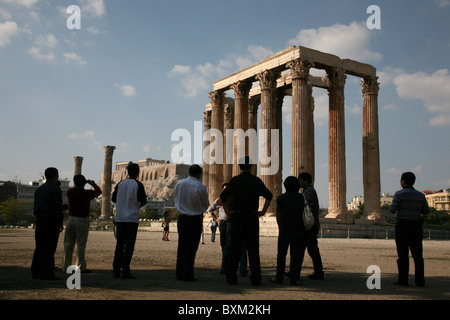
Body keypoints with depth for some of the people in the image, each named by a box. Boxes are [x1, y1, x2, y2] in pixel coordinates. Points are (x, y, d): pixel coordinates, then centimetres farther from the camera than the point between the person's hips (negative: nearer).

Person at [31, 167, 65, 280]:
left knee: (39, 247, 10)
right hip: (51, 220, -7)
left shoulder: (39, 189, 15)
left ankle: (36, 272, 12)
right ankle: (47, 274, -5)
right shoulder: (55, 189, -8)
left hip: (39, 220, 7)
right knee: (49, 248, -5)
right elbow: (59, 208, -12)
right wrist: (61, 223, -6)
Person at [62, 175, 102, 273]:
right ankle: (81, 267, 0)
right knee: (81, 245, -2)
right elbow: (98, 191, 8)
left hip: (71, 219, 5)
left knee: (68, 244, 11)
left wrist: (77, 185, 29)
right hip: (82, 221, -5)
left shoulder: (69, 192, 2)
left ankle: (66, 266, 16)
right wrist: (93, 184, 21)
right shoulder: (87, 193, -9)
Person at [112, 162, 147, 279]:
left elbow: (114, 199, 13)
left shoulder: (120, 184, 6)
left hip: (119, 218, 4)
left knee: (119, 245, 10)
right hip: (132, 218, -4)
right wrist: (140, 204, 14)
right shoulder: (138, 185, -6)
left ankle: (116, 270, 12)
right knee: (129, 245, -1)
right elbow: (143, 201, -8)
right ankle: (125, 271, -4)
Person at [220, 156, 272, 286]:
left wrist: (227, 211, 3)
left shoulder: (235, 180, 1)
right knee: (253, 249, 4)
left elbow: (223, 196, -5)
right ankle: (255, 278, 3)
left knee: (235, 249, 6)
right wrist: (263, 211, 1)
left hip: (237, 217, 0)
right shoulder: (256, 180, 3)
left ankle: (231, 277, 8)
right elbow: (268, 195, -2)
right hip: (252, 217, 0)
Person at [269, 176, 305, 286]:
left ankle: (279, 277, 15)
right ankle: (293, 279, 0)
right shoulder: (302, 197, 3)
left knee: (281, 253, 9)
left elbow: (278, 215, 1)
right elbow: (304, 214, 7)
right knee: (295, 254, 3)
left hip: (285, 229, -2)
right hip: (299, 229, 2)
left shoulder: (281, 198, -5)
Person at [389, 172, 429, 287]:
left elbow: (392, 210, -11)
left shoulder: (399, 194, -9)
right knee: (417, 254, 8)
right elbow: (426, 211, 10)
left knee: (403, 254, 2)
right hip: (416, 226, 4)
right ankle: (420, 280, 8)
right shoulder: (420, 195, 4)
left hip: (402, 226, -3)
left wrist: (392, 206, 11)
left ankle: (403, 280, 3)